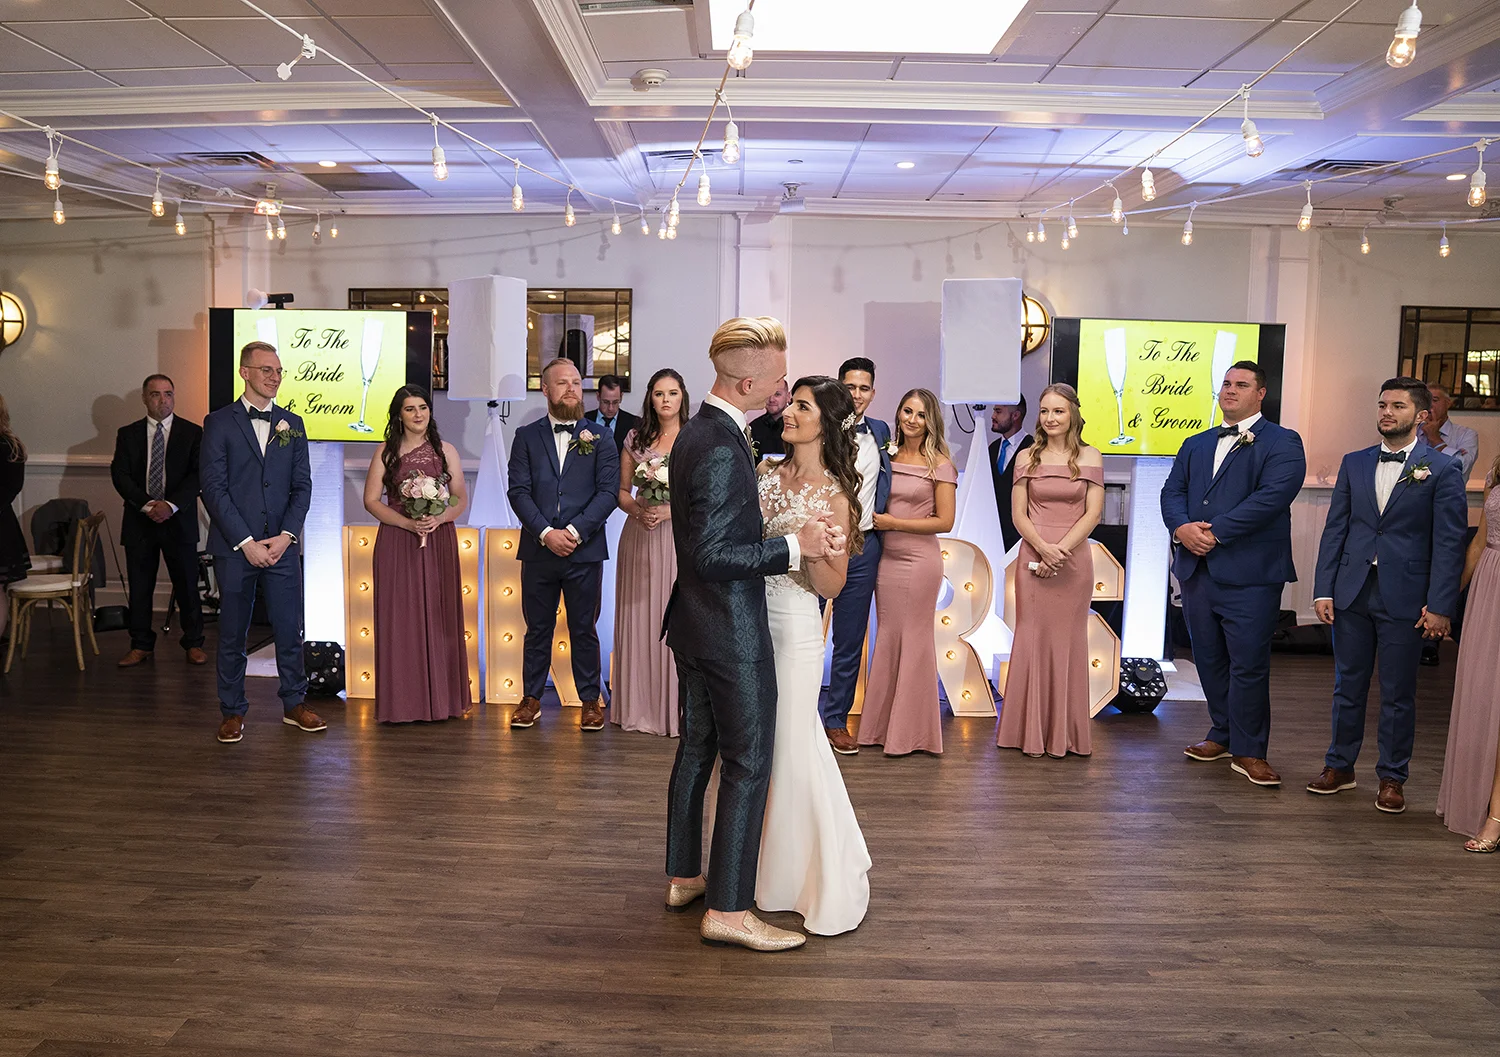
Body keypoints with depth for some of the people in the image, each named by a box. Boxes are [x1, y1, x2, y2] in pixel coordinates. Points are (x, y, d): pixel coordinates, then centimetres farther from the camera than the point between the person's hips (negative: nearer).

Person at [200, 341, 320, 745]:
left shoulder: (292, 424, 10)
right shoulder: (219, 422, 0)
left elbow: (302, 485, 7)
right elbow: (213, 487, -6)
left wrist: (285, 536, -6)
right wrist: (246, 541, -12)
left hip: (282, 546, 3)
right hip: (234, 547, -2)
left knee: (289, 629, 7)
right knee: (232, 633, 6)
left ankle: (293, 704, 21)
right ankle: (232, 711, 18)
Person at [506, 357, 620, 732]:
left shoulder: (598, 438, 5)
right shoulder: (526, 436, 7)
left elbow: (608, 490, -4)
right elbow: (518, 491, -1)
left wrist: (575, 530, -14)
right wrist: (546, 532, -14)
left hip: (585, 550, -1)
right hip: (538, 550, 1)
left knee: (584, 630, 7)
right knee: (537, 629, 10)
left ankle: (591, 699, 17)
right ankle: (531, 699, 21)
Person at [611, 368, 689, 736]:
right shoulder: (636, 438, 9)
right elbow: (621, 490, 12)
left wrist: (671, 510, -15)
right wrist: (638, 510, -8)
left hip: (680, 537, -2)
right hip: (640, 538, 3)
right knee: (639, 619, 4)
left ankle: (676, 706, 7)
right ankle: (639, 706, 14)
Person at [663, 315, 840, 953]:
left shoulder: (695, 432, 8)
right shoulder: (721, 448, -24)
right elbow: (713, 555, -26)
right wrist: (794, 546, -24)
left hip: (693, 625, 10)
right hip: (732, 634, -10)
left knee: (696, 750, 18)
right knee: (748, 765, -2)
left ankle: (683, 876, 31)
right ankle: (728, 908, 5)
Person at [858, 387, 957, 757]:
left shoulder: (939, 464, -5)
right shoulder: (888, 457, 9)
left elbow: (944, 521, -9)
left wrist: (893, 522, -11)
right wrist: (876, 521, 0)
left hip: (919, 559, -5)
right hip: (886, 557, 5)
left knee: (913, 640, 2)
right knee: (887, 638, 10)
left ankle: (911, 731, 12)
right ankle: (883, 725, 20)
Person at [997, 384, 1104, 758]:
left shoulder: (1090, 457, 4)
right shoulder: (1027, 458, 6)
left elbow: (1092, 513, -3)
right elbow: (1018, 515, 2)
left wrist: (1061, 551, -13)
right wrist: (1044, 548, -15)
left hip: (1074, 559, -1)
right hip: (1033, 558, 1)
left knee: (1067, 640, 4)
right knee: (1032, 638, 2)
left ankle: (1065, 733, 14)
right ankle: (1031, 731, 11)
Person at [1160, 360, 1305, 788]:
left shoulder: (1282, 443, -1)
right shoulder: (1195, 445, 19)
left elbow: (1271, 497, -15)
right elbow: (1172, 491, 11)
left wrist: (1215, 531, -17)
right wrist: (1182, 527, -11)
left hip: (1250, 574, -6)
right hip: (1197, 569, 6)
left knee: (1249, 665, -3)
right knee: (1209, 660, 13)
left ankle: (1249, 752, 7)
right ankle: (1223, 735, 28)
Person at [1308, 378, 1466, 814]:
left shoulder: (1442, 469, -2)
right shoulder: (1354, 463, 9)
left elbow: (1450, 541, -5)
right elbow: (1335, 529, 9)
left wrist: (1439, 605, -11)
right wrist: (1323, 590, 2)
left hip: (1405, 598, -3)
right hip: (1352, 593, 3)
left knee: (1398, 695, 6)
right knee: (1348, 686, 12)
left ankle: (1392, 778, 20)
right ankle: (1340, 766, 25)